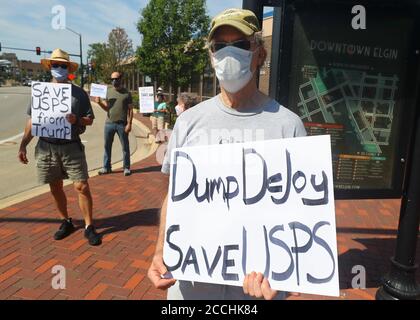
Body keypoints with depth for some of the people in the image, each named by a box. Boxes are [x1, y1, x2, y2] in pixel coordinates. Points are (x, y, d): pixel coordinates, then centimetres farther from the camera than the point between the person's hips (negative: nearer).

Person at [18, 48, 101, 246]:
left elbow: (90, 120, 4)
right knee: (55, 188, 12)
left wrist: (76, 120, -17)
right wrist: (23, 146, 4)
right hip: (46, 148, 3)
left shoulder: (78, 93, 1)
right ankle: (66, 222, 31)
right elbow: (32, 121, 9)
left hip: (72, 147, -2)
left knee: (82, 187, -5)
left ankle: (89, 227, 9)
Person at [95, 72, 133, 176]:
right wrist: (99, 102, -7)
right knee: (107, 146, 9)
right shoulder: (108, 91, 10)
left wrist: (129, 123, -9)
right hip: (109, 123, 4)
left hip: (122, 124, -3)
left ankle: (126, 168, 12)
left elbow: (130, 109, -1)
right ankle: (106, 167, 20)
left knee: (125, 147, 3)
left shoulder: (126, 93, 1)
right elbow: (107, 108, 13)